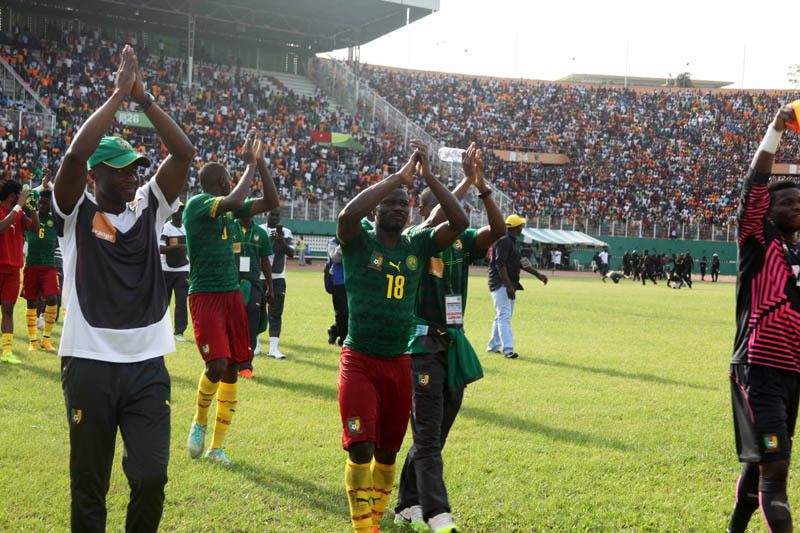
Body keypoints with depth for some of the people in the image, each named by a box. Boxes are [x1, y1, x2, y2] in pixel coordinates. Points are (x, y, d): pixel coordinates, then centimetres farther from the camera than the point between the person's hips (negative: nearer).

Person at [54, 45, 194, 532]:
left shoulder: (149, 207, 10)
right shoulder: (76, 213, -1)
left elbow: (184, 152, -2)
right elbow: (76, 154, -19)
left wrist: (144, 98, -7)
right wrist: (119, 94, -14)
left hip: (148, 364, 3)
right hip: (90, 364, -3)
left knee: (152, 477, -4)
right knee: (89, 487, 5)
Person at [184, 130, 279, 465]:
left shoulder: (230, 209, 14)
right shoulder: (196, 205, -10)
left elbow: (271, 202, 15)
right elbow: (235, 200, -27)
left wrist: (260, 162, 7)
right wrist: (250, 164, -15)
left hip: (232, 295, 8)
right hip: (205, 296, -8)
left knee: (232, 369, 5)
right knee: (217, 365, -20)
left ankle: (216, 446, 12)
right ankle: (199, 421, 9)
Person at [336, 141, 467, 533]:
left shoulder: (418, 245, 5)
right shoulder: (359, 241, -6)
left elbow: (459, 222, -7)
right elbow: (348, 214, -28)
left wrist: (428, 177, -13)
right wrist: (398, 177, -24)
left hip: (399, 361, 4)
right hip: (359, 361, -4)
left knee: (388, 449, 12)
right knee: (360, 447, -11)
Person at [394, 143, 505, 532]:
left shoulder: (461, 241, 7)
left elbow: (498, 231, -8)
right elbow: (434, 224, -29)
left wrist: (482, 187, -19)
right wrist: (466, 183, -26)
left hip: (454, 345, 7)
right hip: (423, 346, -6)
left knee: (434, 436, 13)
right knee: (428, 438, -10)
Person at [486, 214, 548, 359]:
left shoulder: (512, 241, 18)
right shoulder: (504, 241, -15)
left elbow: (519, 263, 24)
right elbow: (500, 265, -23)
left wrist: (537, 273, 20)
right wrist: (508, 286, -27)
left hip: (509, 284, 10)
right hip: (500, 284, -10)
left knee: (503, 316, 15)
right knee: (504, 316, -14)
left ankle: (493, 346, 23)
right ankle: (508, 349, -20)